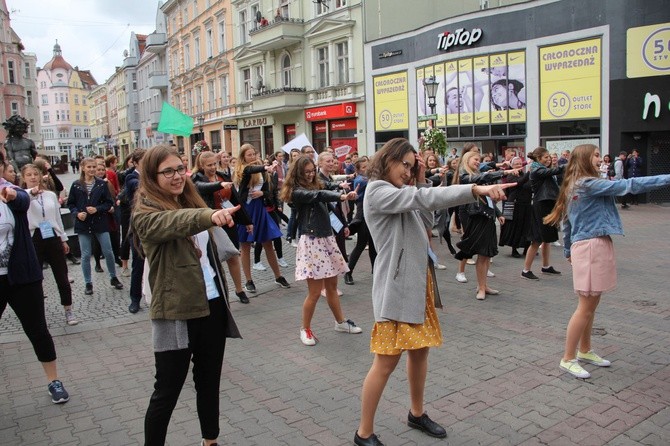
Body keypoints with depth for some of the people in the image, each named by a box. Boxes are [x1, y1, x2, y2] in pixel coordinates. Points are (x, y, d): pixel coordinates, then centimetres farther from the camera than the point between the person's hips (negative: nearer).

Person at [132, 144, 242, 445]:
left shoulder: (190, 202, 9)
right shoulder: (146, 213, -11)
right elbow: (174, 222, -36)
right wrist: (210, 216, -56)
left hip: (212, 305, 7)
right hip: (177, 313, -7)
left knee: (209, 380, 18)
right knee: (167, 390, 5)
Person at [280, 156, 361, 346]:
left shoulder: (317, 186, 16)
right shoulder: (297, 192, -9)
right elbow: (318, 195, -28)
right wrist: (342, 196, -41)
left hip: (327, 239, 7)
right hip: (311, 242, -7)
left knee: (332, 286, 17)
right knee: (315, 291, -2)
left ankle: (341, 322, 31)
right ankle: (305, 329, 15)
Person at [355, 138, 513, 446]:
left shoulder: (401, 193, 15)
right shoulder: (377, 191, -15)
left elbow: (426, 220, 13)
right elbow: (426, 199, -27)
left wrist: (421, 181, 4)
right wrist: (476, 189, -33)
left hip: (418, 282, 9)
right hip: (396, 287, -9)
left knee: (420, 350, 18)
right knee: (386, 361, -3)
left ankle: (417, 414, 38)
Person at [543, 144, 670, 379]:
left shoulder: (573, 187, 14)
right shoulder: (589, 184, -14)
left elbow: (566, 223, 19)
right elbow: (629, 185, -17)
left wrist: (568, 251, 26)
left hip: (584, 245, 10)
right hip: (592, 246, -10)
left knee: (591, 304, 17)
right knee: (586, 307, -3)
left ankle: (585, 351, 30)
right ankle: (568, 359, 5)